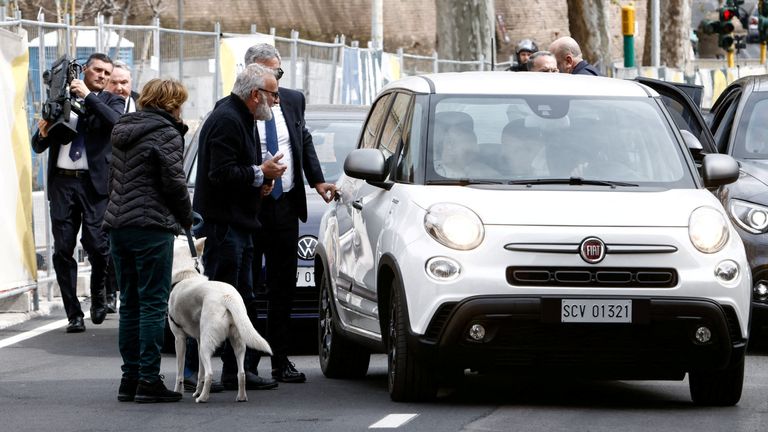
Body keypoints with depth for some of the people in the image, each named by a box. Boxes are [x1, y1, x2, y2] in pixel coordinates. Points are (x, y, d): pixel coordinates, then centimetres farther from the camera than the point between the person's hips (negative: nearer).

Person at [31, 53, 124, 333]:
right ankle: (74, 315, 5)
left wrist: (88, 96, -15)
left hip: (94, 183, -2)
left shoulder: (111, 101, 9)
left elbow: (116, 121, -15)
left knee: (96, 244, -9)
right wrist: (43, 133, -7)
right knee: (63, 250, -1)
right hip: (62, 181, 2)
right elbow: (38, 146, 15)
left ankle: (98, 297, 19)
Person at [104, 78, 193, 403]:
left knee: (129, 304, 12)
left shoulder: (121, 132, 16)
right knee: (153, 304, -5)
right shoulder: (165, 134, -9)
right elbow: (174, 182, -12)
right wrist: (186, 218, 2)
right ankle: (148, 380, -8)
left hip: (118, 225, 8)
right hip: (152, 227, -8)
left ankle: (130, 378, 12)